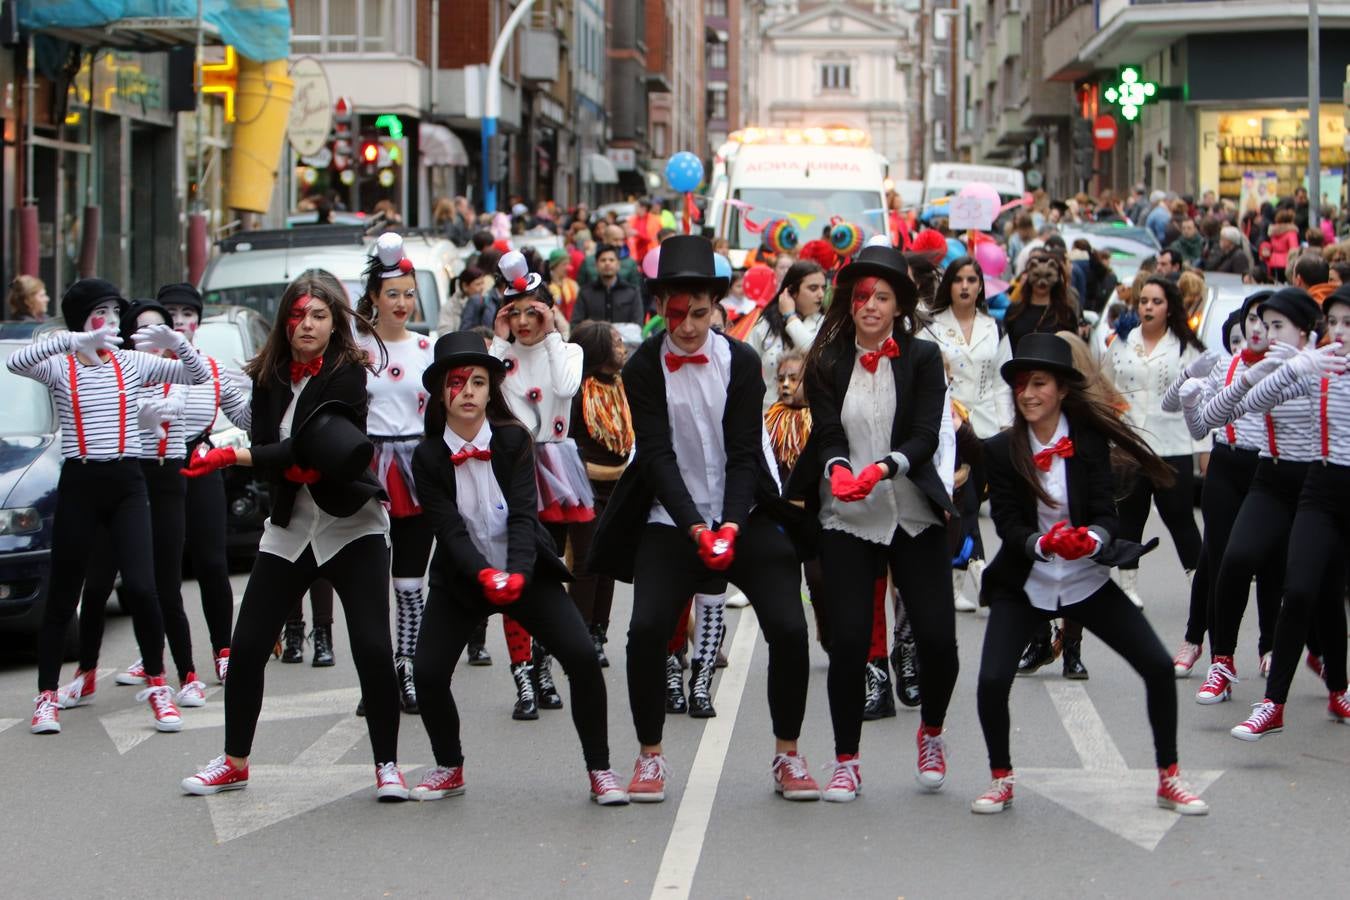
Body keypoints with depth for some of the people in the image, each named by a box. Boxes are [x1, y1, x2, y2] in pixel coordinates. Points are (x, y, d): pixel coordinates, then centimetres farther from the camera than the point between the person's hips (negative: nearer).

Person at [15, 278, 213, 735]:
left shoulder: (133, 363, 8)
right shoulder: (60, 367, 1)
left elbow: (199, 375, 2)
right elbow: (16, 362, -21)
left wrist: (175, 342, -18)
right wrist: (74, 341, -33)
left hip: (128, 483, 1)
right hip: (79, 485, -1)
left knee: (140, 588, -11)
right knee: (63, 595, 4)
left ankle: (157, 685, 4)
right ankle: (47, 697, 14)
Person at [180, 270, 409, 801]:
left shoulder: (349, 374, -11)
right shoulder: (269, 377, 6)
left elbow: (305, 448, -20)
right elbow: (264, 445, -3)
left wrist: (232, 457, -23)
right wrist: (294, 467, -22)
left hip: (351, 526, -5)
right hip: (289, 527, 5)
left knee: (373, 648, -13)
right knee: (246, 647, 3)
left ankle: (387, 766, 1)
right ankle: (234, 763, 19)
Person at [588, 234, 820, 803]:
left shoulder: (741, 361, -3)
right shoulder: (643, 367, -4)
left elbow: (744, 452, -6)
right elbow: (657, 455, -10)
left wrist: (731, 524, -21)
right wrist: (694, 526, -23)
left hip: (744, 516, 1)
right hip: (670, 521, -1)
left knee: (788, 628, -11)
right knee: (646, 628, -17)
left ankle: (787, 756, 7)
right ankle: (650, 756, 2)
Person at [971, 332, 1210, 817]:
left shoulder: (1089, 440, -7)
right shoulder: (1001, 450, -7)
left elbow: (1106, 511, -10)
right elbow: (1006, 522, -10)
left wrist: (1092, 538, -33)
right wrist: (1042, 543, -31)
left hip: (1087, 580, 1)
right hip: (1023, 584, -1)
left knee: (1159, 666, -6)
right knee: (991, 680, -17)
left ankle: (1168, 778, 13)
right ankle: (1001, 779, 9)